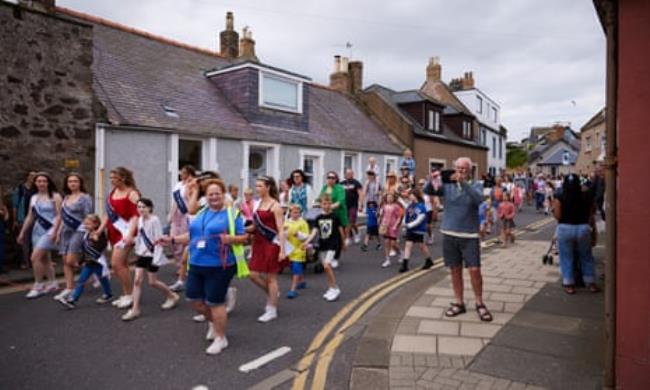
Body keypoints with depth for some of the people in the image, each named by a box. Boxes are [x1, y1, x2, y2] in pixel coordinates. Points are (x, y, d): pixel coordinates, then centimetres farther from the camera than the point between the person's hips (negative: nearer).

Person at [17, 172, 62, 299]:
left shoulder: (55, 196, -6)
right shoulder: (33, 198, 13)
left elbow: (59, 215, -11)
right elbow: (30, 217, 18)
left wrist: (54, 231, -19)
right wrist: (23, 232, 17)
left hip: (49, 230, -7)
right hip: (37, 230, 7)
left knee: (35, 257, -14)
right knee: (44, 259, 11)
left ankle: (38, 286, -2)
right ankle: (53, 283, 23)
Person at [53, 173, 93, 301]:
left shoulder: (85, 197, -4)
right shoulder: (66, 198, 16)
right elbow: (63, 217, 20)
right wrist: (59, 231, 15)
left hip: (78, 230, -7)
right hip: (66, 231, 7)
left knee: (70, 261, -13)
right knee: (66, 261, 5)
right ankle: (69, 288, 10)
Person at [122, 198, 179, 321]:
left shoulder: (154, 220, -17)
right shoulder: (140, 220, 4)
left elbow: (158, 240, -18)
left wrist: (156, 258, -20)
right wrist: (138, 250, 12)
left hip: (152, 254, -6)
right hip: (142, 254, 6)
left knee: (152, 282, 3)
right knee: (137, 280, 0)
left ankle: (172, 296, 24)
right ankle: (135, 309, 7)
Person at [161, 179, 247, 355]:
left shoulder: (232, 214, -6)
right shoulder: (201, 213, 12)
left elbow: (243, 237, -8)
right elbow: (192, 235, 19)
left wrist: (230, 238, -26)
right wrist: (172, 239, 14)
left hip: (219, 266, -6)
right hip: (197, 264, 7)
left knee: (215, 302, 0)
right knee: (194, 299, 12)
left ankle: (221, 339, 20)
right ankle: (213, 321, 41)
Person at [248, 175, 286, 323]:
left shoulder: (275, 205, -11)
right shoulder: (257, 203, 10)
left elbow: (280, 230, -15)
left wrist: (282, 250, -20)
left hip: (271, 244, -7)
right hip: (258, 243, 7)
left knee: (270, 277, 3)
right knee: (254, 275, 7)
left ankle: (272, 310, 16)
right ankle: (272, 293, 34)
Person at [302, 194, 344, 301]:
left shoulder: (334, 216, -5)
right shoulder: (318, 218, 6)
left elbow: (341, 230, 4)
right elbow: (314, 231, -2)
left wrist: (343, 243, 11)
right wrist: (307, 241, -16)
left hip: (333, 244, -5)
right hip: (322, 245, 5)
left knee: (327, 265, -18)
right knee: (327, 268, 10)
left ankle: (335, 289, -5)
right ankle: (331, 289, 23)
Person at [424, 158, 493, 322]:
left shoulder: (475, 185, -1)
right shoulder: (447, 185, 5)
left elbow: (479, 199, -22)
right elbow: (427, 191, -5)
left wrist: (463, 182, -34)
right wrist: (432, 180, -25)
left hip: (469, 236, -2)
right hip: (449, 234, 2)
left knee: (475, 270, -4)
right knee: (455, 270, 10)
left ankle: (479, 304, 15)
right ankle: (459, 303, 22)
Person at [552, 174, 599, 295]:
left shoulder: (560, 198, -11)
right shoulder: (587, 196, -3)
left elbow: (557, 215, -13)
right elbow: (593, 211, 5)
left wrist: (554, 208, 5)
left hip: (565, 229, -2)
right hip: (583, 228, 2)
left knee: (567, 258, 8)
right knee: (586, 257, 16)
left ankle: (569, 285, 11)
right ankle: (591, 283, 23)